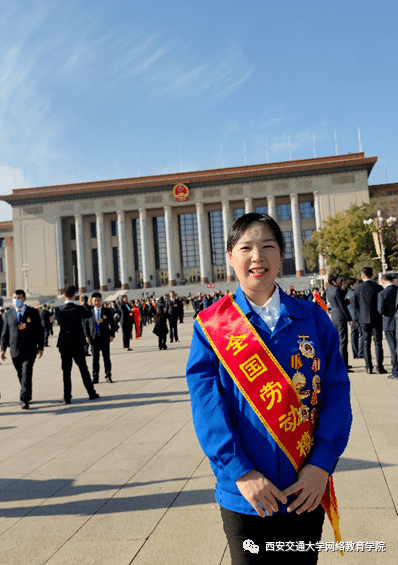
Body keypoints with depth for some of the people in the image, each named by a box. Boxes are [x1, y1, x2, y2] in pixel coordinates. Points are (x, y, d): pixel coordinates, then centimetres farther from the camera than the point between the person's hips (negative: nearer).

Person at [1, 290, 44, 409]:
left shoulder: (33, 312, 3)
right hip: (15, 350, 3)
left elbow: (39, 331, 4)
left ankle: (24, 400, -9)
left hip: (29, 350, -3)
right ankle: (27, 395, 29)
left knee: (26, 374, -11)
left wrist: (40, 347, -1)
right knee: (20, 375, 11)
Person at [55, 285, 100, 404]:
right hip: (78, 344, -1)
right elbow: (89, 314, 8)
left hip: (64, 344, 1)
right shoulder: (79, 309, -12)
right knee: (83, 369, 12)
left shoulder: (58, 310, -7)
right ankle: (91, 393, 21)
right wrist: (86, 306, 28)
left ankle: (67, 397, 7)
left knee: (66, 371, 6)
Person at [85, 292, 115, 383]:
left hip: (105, 337, -1)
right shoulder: (89, 312, 7)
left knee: (106, 358, 5)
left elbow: (112, 323, 4)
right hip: (94, 338, 1)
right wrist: (87, 336, -3)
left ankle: (108, 376, 14)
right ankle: (95, 377, 13)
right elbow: (86, 324, 8)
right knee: (95, 359, 5)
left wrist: (112, 335, -5)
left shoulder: (107, 311, 4)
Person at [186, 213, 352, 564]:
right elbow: (207, 406, -11)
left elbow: (337, 393, -3)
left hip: (306, 491, 2)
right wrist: (241, 472, -18)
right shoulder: (211, 325, -6)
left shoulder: (313, 318, -2)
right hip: (245, 494, -1)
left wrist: (322, 463, -13)